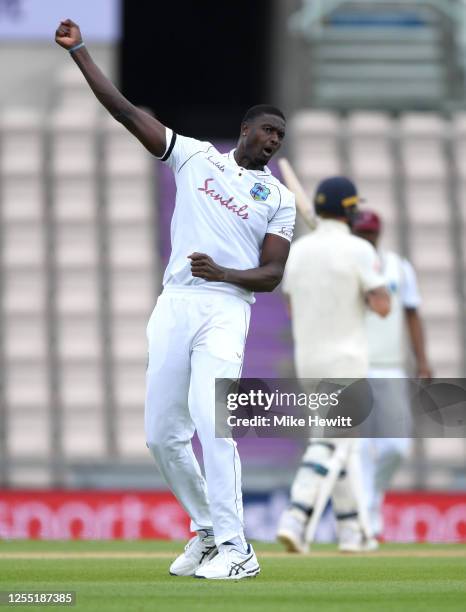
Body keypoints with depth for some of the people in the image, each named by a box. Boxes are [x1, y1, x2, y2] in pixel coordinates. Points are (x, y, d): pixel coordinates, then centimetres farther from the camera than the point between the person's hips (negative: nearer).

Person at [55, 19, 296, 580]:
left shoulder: (279, 199, 11)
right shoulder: (196, 157, 14)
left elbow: (272, 276, 4)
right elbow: (126, 112, 9)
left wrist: (224, 274, -15)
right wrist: (79, 52, 4)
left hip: (226, 309, -3)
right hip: (174, 305, 3)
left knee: (211, 422, -21)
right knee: (162, 433, 2)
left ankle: (234, 548, -20)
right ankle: (206, 531, 19)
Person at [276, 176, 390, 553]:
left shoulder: (297, 251, 6)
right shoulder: (359, 251, -13)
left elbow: (294, 312, 12)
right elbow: (382, 307, -14)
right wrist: (372, 286, 3)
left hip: (307, 359, 6)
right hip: (346, 359, -6)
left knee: (338, 440, 16)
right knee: (330, 443, -8)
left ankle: (352, 529, 18)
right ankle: (295, 519, -24)